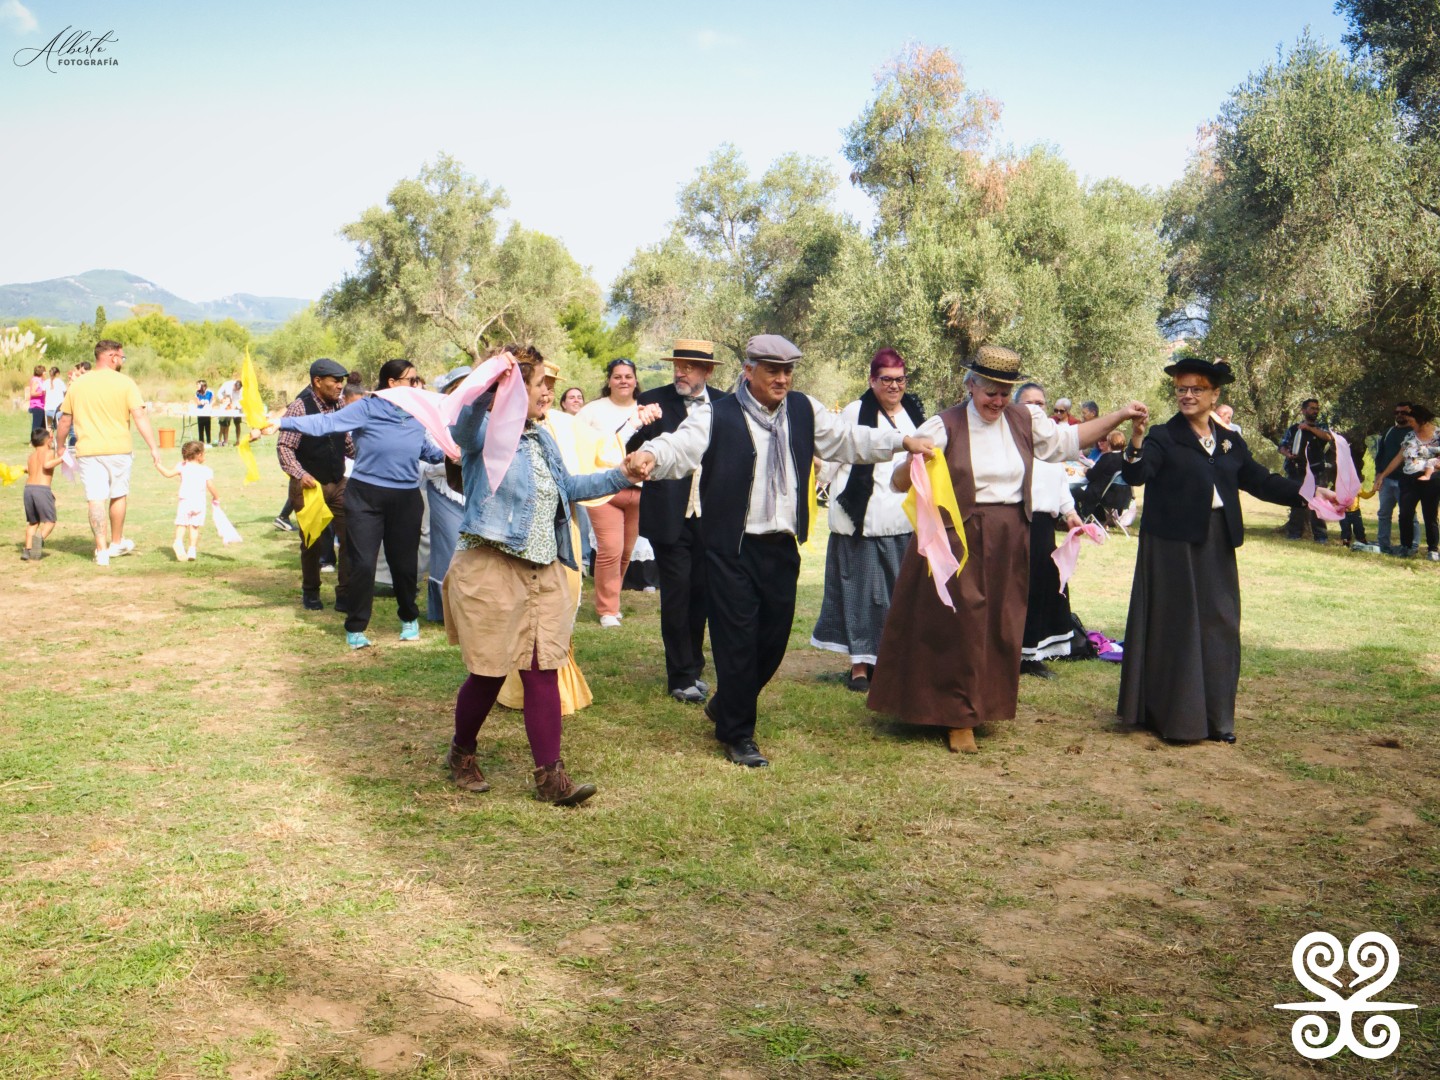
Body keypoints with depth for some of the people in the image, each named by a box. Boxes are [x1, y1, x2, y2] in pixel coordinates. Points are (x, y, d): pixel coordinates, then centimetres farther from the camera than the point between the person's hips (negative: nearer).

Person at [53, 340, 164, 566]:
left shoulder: (77, 384, 6)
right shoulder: (125, 383, -4)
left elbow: (64, 421, 10)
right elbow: (139, 417, -12)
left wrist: (59, 449, 22)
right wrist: (153, 447, -13)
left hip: (87, 451, 1)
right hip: (118, 450, -1)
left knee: (96, 500, -1)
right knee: (118, 496, 16)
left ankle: (101, 550, -5)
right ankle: (117, 543, 29)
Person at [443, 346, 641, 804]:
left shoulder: (540, 438, 15)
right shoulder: (485, 431, -9)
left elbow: (567, 486, 28)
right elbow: (464, 420, -34)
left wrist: (621, 477, 21)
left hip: (543, 574, 7)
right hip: (491, 572, -7)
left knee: (543, 673, 4)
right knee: (489, 674, 4)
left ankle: (550, 775, 8)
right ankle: (461, 754, 30)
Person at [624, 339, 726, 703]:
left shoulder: (724, 404, 5)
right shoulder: (654, 402, -2)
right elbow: (633, 452, -9)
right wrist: (643, 427, -29)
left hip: (710, 517, 3)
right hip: (670, 516, -3)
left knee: (701, 594, 12)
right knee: (676, 594, -1)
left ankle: (694, 667, 29)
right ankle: (681, 677, 7)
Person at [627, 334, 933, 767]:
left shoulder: (804, 410, 9)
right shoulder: (717, 417, -8)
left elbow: (849, 439, 15)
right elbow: (680, 446, -20)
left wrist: (903, 441, 5)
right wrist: (650, 455, -42)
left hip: (782, 548, 6)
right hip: (733, 549, -5)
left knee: (774, 639, 13)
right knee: (737, 641, -1)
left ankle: (725, 707, 38)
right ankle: (737, 735, 16)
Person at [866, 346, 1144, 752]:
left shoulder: (1024, 420, 7)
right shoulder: (945, 426, -7)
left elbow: (1068, 438, 21)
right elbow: (899, 483, -12)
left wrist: (1120, 416, 14)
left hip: (1008, 542, 5)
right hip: (959, 538, -5)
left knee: (1002, 627, 11)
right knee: (961, 627, -2)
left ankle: (989, 703, 28)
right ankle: (959, 718, 9)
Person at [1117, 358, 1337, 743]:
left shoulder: (1230, 442, 11)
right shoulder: (1164, 437, -5)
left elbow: (1261, 481, 14)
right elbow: (1136, 476, -19)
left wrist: (1310, 492, 5)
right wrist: (1136, 443, -38)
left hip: (1217, 544, 5)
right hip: (1173, 545, -5)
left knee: (1219, 626, 9)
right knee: (1176, 627, -1)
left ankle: (1216, 718, 20)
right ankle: (1174, 716, 10)